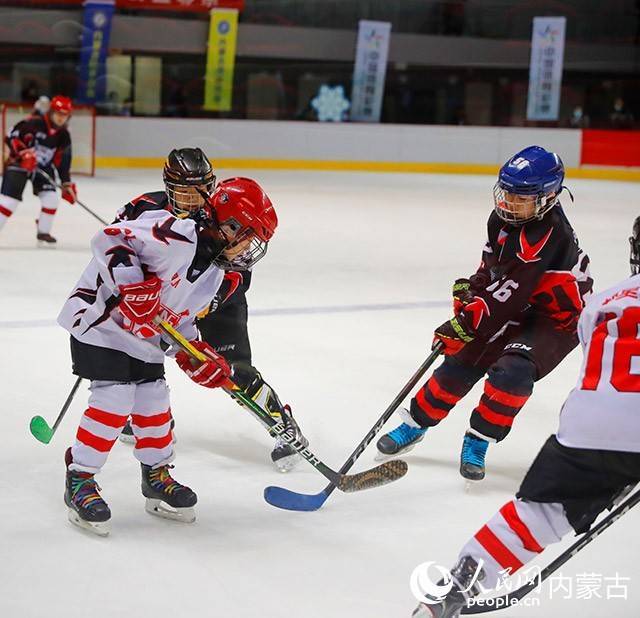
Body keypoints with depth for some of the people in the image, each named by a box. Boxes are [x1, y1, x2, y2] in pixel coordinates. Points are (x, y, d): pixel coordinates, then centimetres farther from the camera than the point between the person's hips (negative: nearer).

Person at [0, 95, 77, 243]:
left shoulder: (64, 136, -2)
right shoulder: (34, 123, -21)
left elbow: (63, 162, 4)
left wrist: (67, 184, 0)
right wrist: (23, 152, -33)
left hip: (43, 167, 5)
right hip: (19, 164, -5)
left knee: (51, 197, -6)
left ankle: (43, 231, 11)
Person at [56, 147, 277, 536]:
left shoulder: (215, 270, 6)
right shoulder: (175, 231, -26)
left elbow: (180, 318, 13)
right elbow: (110, 239, -33)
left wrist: (196, 357, 0)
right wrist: (132, 288, -40)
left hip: (144, 335, 9)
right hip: (101, 315, -9)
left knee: (154, 399, 10)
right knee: (115, 398, -15)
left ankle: (158, 476, 27)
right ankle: (79, 479, -3)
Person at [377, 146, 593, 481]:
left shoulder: (548, 235, -32)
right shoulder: (503, 217, -5)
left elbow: (509, 292, -34)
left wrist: (464, 324, -32)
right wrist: (470, 289, 3)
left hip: (556, 318, -8)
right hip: (514, 307, 8)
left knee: (513, 371, -28)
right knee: (462, 362, 2)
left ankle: (478, 443, -10)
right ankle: (414, 425, 19)